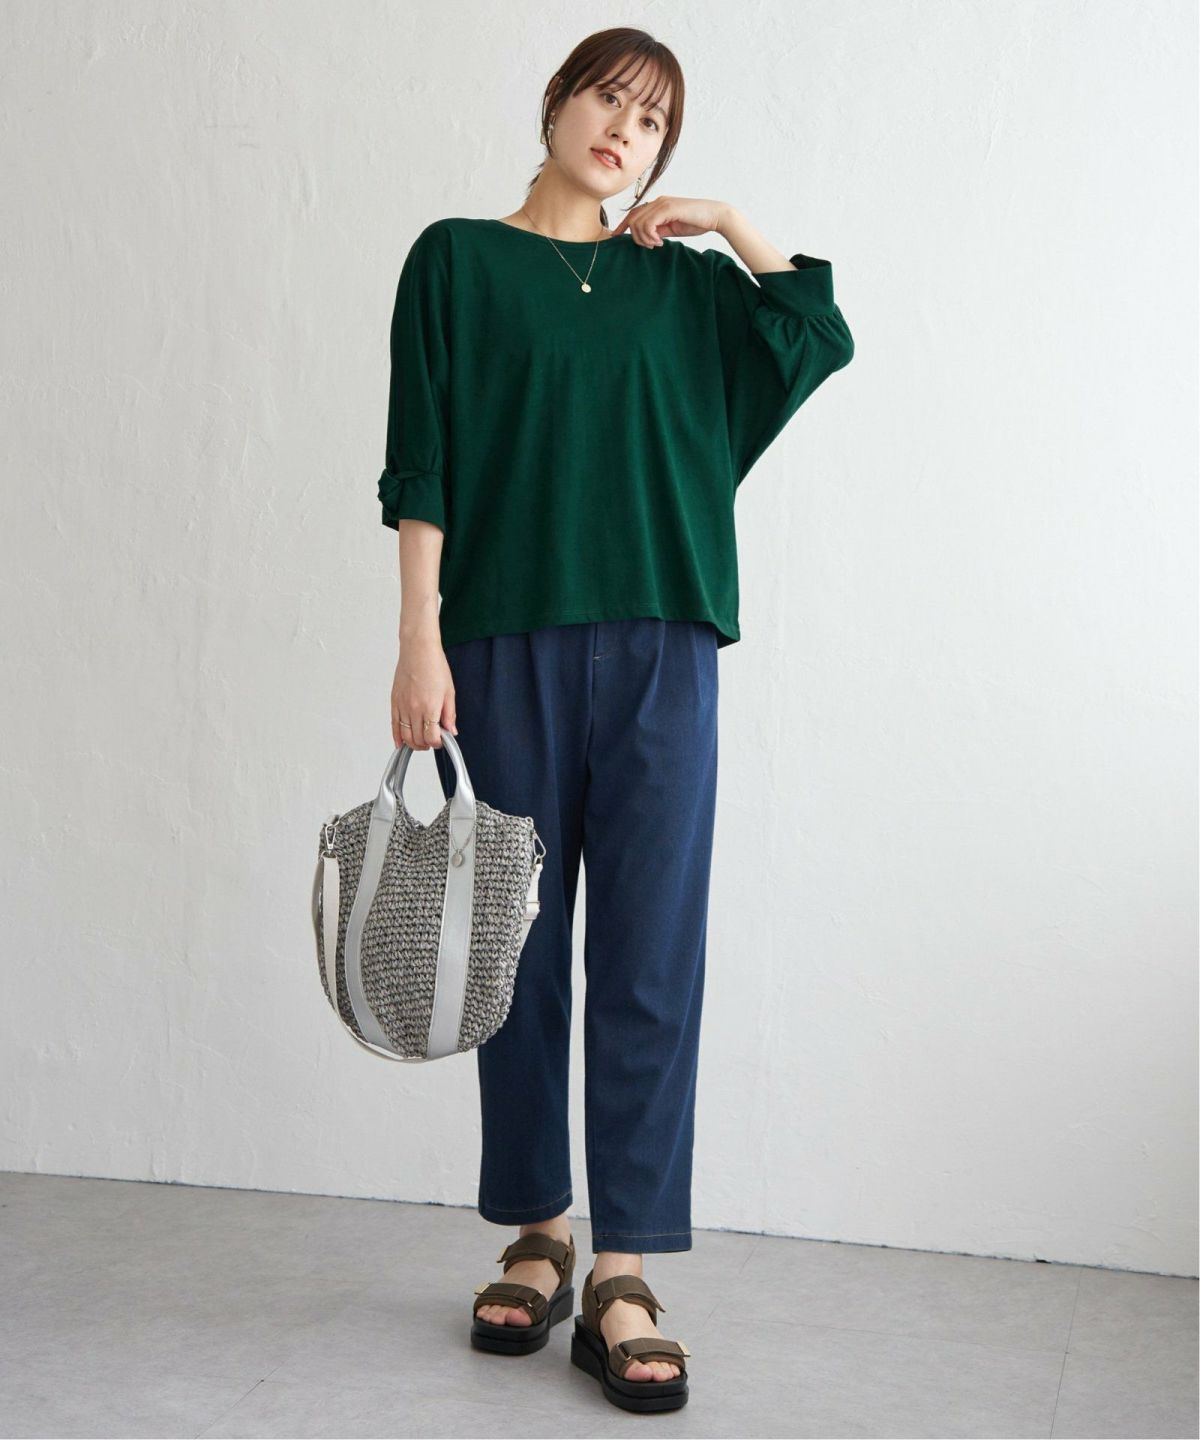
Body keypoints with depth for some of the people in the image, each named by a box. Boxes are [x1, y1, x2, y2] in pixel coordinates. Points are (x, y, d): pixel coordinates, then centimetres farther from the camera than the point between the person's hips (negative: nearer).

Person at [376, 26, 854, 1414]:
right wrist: (419, 640, -7)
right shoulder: (458, 259, 8)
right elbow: (422, 466, 1)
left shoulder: (682, 281, 17)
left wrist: (724, 221, 11)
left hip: (660, 647, 2)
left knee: (651, 953, -4)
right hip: (509, 642, -2)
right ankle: (536, 1237, 19)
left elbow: (825, 336, 11)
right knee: (522, 948, 4)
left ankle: (623, 1276, 1)